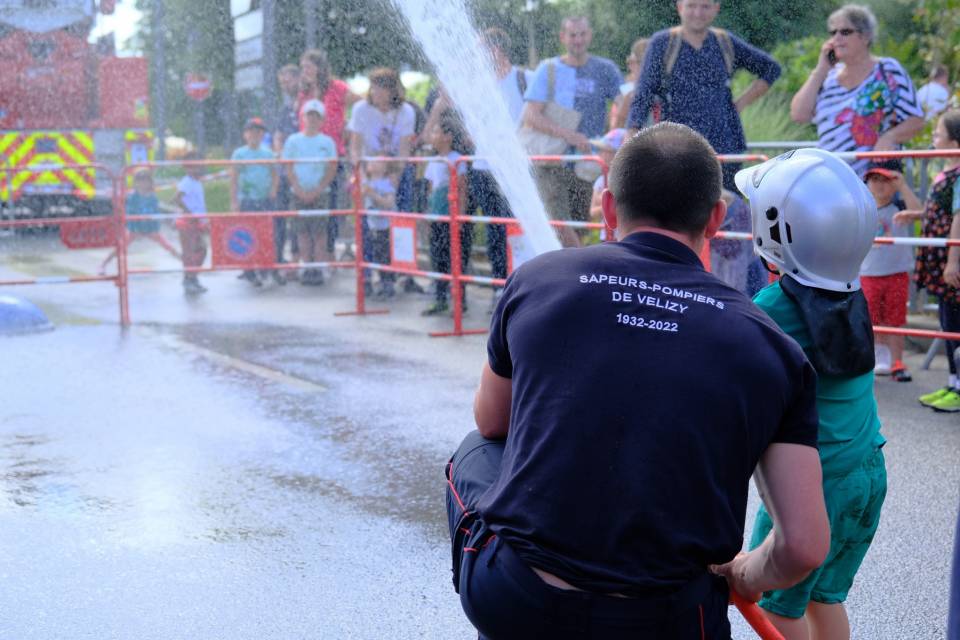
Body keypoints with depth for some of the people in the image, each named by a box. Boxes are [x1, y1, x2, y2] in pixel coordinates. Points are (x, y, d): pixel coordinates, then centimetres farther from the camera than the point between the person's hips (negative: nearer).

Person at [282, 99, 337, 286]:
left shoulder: (327, 142, 4)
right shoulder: (293, 140, 6)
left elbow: (332, 169, 1)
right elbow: (289, 168, 4)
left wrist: (317, 191, -9)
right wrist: (300, 190, -7)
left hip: (320, 193, -1)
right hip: (299, 193, 1)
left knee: (320, 232, -6)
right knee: (302, 232, 1)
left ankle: (319, 269, -2)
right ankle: (307, 268, 7)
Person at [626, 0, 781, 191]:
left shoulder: (726, 43, 10)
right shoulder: (663, 42, 3)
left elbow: (771, 69, 20)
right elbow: (643, 95, -2)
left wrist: (741, 103, 9)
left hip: (724, 145, 2)